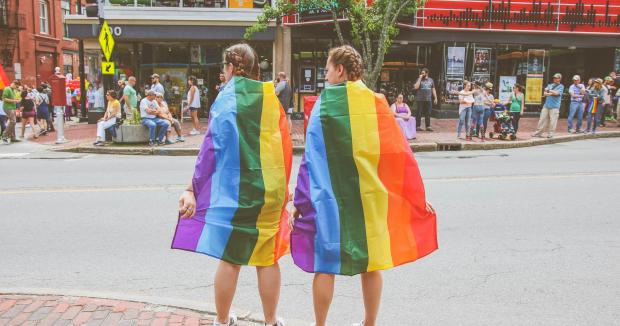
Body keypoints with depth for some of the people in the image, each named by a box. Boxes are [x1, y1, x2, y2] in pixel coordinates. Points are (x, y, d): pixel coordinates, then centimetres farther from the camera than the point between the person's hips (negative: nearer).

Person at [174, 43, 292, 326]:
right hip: (270, 191, 3)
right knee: (267, 259, 11)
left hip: (233, 189, -3)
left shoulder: (227, 97, -6)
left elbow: (213, 146, -12)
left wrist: (193, 189, -8)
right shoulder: (270, 97, 5)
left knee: (230, 258, 8)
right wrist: (280, 187, 18)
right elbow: (285, 145, 7)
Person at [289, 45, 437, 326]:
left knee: (325, 264, 8)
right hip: (369, 196, 3)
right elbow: (399, 153, 1)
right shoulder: (376, 102, 0)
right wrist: (418, 196, 8)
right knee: (371, 263, 13)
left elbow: (311, 159, -8)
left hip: (330, 197, -2)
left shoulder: (324, 104, -6)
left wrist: (300, 202, -3)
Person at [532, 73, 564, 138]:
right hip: (546, 105, 5)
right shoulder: (550, 85, 17)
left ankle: (550, 134, 3)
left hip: (555, 106, -5)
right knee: (542, 119, 4)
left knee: (552, 120, -5)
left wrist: (548, 90, -2)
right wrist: (552, 93, -9)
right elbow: (545, 93, 7)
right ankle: (538, 133, 8)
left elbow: (556, 93, -13)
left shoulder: (561, 86, 3)